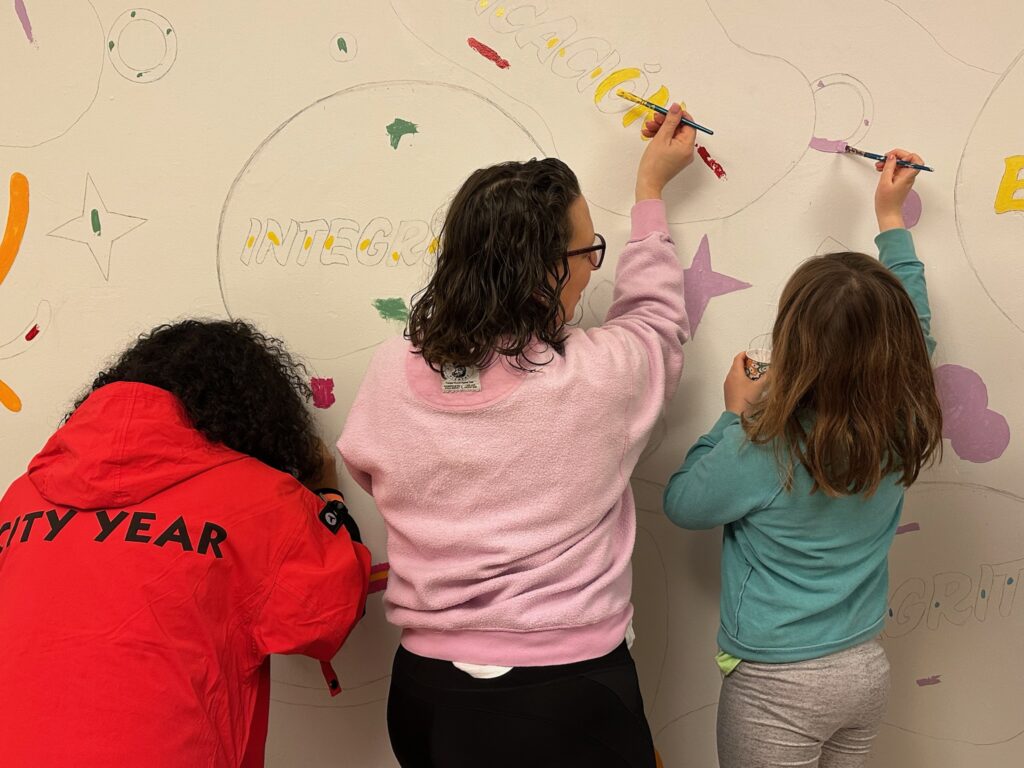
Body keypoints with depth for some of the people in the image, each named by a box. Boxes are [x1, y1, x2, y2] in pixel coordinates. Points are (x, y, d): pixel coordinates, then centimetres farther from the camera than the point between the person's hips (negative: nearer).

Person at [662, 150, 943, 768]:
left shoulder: (764, 450, -27)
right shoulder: (903, 427, -11)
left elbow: (683, 503, -9)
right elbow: (917, 325, 7)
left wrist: (736, 415, -3)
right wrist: (892, 220, 15)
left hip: (777, 686, -5)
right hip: (868, 671, 6)